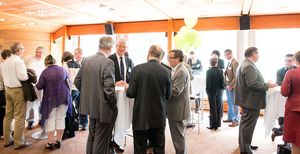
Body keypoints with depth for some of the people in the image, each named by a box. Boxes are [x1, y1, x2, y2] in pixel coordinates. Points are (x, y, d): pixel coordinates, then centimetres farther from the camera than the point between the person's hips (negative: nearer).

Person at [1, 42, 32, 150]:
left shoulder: (5, 62, 12)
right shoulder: (18, 61, -14)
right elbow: (22, 77, -22)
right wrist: (29, 75, -4)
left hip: (8, 89, 9)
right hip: (18, 90, -8)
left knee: (8, 116, 14)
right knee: (19, 117, -2)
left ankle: (7, 140, 24)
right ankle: (19, 142, 3)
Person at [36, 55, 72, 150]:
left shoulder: (45, 72, -8)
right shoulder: (62, 69, 1)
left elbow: (39, 86, -6)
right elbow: (67, 78, 22)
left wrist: (36, 85, 16)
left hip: (51, 99, -2)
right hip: (63, 97, 3)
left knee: (50, 120, 6)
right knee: (60, 119, 9)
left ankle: (50, 143, 10)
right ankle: (58, 141, 16)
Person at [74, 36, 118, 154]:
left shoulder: (86, 60, 2)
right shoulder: (108, 62, -20)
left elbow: (77, 81, 7)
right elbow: (109, 88, -24)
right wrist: (114, 105, -10)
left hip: (90, 105, 7)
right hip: (103, 107, -7)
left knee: (92, 135, 25)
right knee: (101, 139, 9)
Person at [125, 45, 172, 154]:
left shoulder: (137, 69, -12)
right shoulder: (166, 72, -5)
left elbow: (131, 94, -11)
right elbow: (167, 96, 4)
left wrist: (127, 88, 11)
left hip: (141, 117, -2)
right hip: (159, 117, 2)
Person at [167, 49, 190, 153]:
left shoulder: (181, 71, -19)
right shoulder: (177, 70, 12)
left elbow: (175, 91, -25)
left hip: (177, 109, -10)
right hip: (175, 108, 10)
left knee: (178, 135, 2)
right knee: (177, 134, 20)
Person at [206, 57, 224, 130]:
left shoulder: (208, 71, -13)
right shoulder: (220, 71, -4)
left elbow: (208, 83, -11)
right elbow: (222, 82, -2)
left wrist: (207, 90, 0)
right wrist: (221, 89, 10)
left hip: (211, 91, -3)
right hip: (219, 91, 3)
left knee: (213, 109, 2)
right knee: (219, 108, 12)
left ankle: (213, 126, 7)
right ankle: (217, 124, 20)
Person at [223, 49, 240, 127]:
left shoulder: (235, 62, -15)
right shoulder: (229, 62, 13)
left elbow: (236, 76, -19)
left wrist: (231, 85, -19)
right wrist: (226, 83, 3)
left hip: (232, 86, -9)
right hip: (228, 85, 9)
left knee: (234, 103, -1)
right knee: (229, 103, 16)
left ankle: (236, 120, 7)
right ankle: (230, 118, 27)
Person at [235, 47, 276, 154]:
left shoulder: (247, 64, 13)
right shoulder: (249, 66, -20)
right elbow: (253, 83, -26)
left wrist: (265, 84, 15)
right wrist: (267, 85, -15)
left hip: (249, 100, 11)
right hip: (251, 100, -11)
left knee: (246, 123, 19)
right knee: (248, 124, -3)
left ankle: (245, 144, 33)